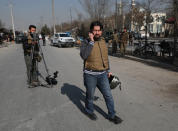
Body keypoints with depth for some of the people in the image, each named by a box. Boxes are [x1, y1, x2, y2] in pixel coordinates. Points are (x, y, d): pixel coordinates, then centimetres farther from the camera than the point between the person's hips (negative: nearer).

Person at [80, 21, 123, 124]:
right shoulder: (86, 42, -8)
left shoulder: (103, 42, 8)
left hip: (102, 74, 4)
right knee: (90, 96, 13)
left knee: (108, 95, 7)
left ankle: (112, 116, 24)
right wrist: (91, 41, -24)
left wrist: (108, 70, 19)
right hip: (90, 75, -4)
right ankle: (90, 111, 38)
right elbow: (83, 55, -27)